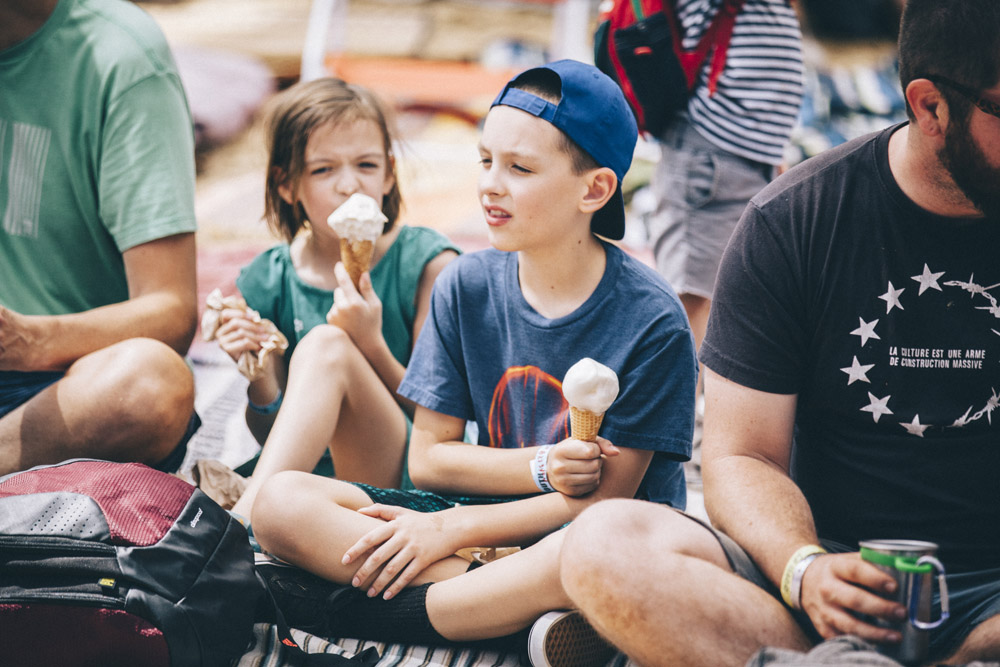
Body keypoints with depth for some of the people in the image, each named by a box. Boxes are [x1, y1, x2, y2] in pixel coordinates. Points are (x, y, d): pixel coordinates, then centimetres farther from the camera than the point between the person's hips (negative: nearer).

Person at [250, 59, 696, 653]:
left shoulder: (652, 321, -11)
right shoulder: (466, 288, 2)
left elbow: (604, 497, -10)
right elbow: (428, 457, 4)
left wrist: (450, 526, -14)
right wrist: (543, 469, -13)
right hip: (491, 519, 4)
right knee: (283, 502, -16)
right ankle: (522, 608, -26)